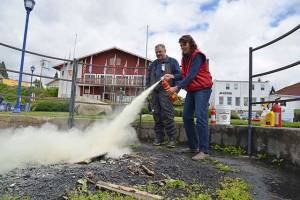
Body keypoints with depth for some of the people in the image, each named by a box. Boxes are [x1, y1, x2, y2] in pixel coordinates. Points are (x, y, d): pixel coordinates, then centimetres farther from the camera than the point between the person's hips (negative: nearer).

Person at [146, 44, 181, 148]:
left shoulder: (172, 61, 8)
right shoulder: (153, 64, 23)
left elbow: (179, 75, 2)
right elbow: (148, 78, 23)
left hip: (165, 92, -5)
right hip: (154, 92, 5)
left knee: (168, 116, -10)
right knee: (157, 116, 7)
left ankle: (172, 139, -3)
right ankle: (159, 138, 15)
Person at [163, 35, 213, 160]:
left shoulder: (197, 56, -11)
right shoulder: (185, 58, 16)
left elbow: (191, 75, -20)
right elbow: (185, 75, 11)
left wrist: (177, 87, -23)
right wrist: (172, 76, -4)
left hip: (202, 89, -9)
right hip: (191, 90, 9)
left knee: (200, 118, -16)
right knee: (187, 117, 6)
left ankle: (204, 151, -11)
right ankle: (193, 147, 15)